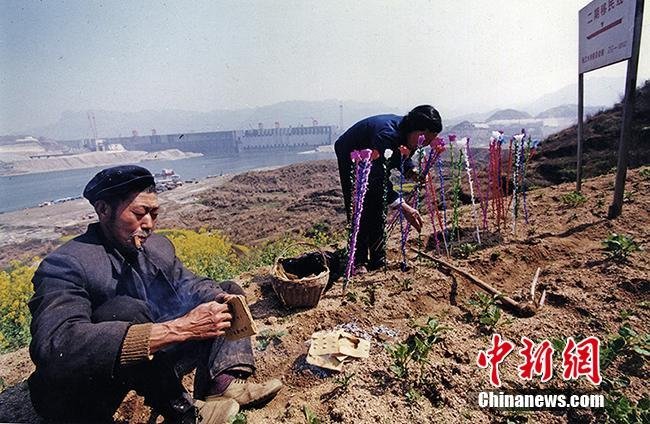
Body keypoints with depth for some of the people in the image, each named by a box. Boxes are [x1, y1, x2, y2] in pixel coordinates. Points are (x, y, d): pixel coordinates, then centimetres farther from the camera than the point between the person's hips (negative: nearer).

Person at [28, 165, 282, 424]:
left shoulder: (158, 246, -1)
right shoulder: (64, 266, -22)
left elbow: (189, 284, 6)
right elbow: (57, 345, -37)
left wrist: (220, 298, -19)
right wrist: (176, 329, -42)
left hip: (154, 360, 7)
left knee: (229, 291, 4)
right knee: (126, 310, -36)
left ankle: (223, 383, -16)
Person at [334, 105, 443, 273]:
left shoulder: (408, 134, -17)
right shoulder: (387, 135, -42)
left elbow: (403, 157, 2)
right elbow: (379, 178, -46)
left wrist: (411, 170, -21)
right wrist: (403, 206, -52)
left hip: (375, 161, 8)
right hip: (349, 156, -7)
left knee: (378, 208, 3)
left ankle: (378, 259, 11)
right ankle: (358, 262, -4)